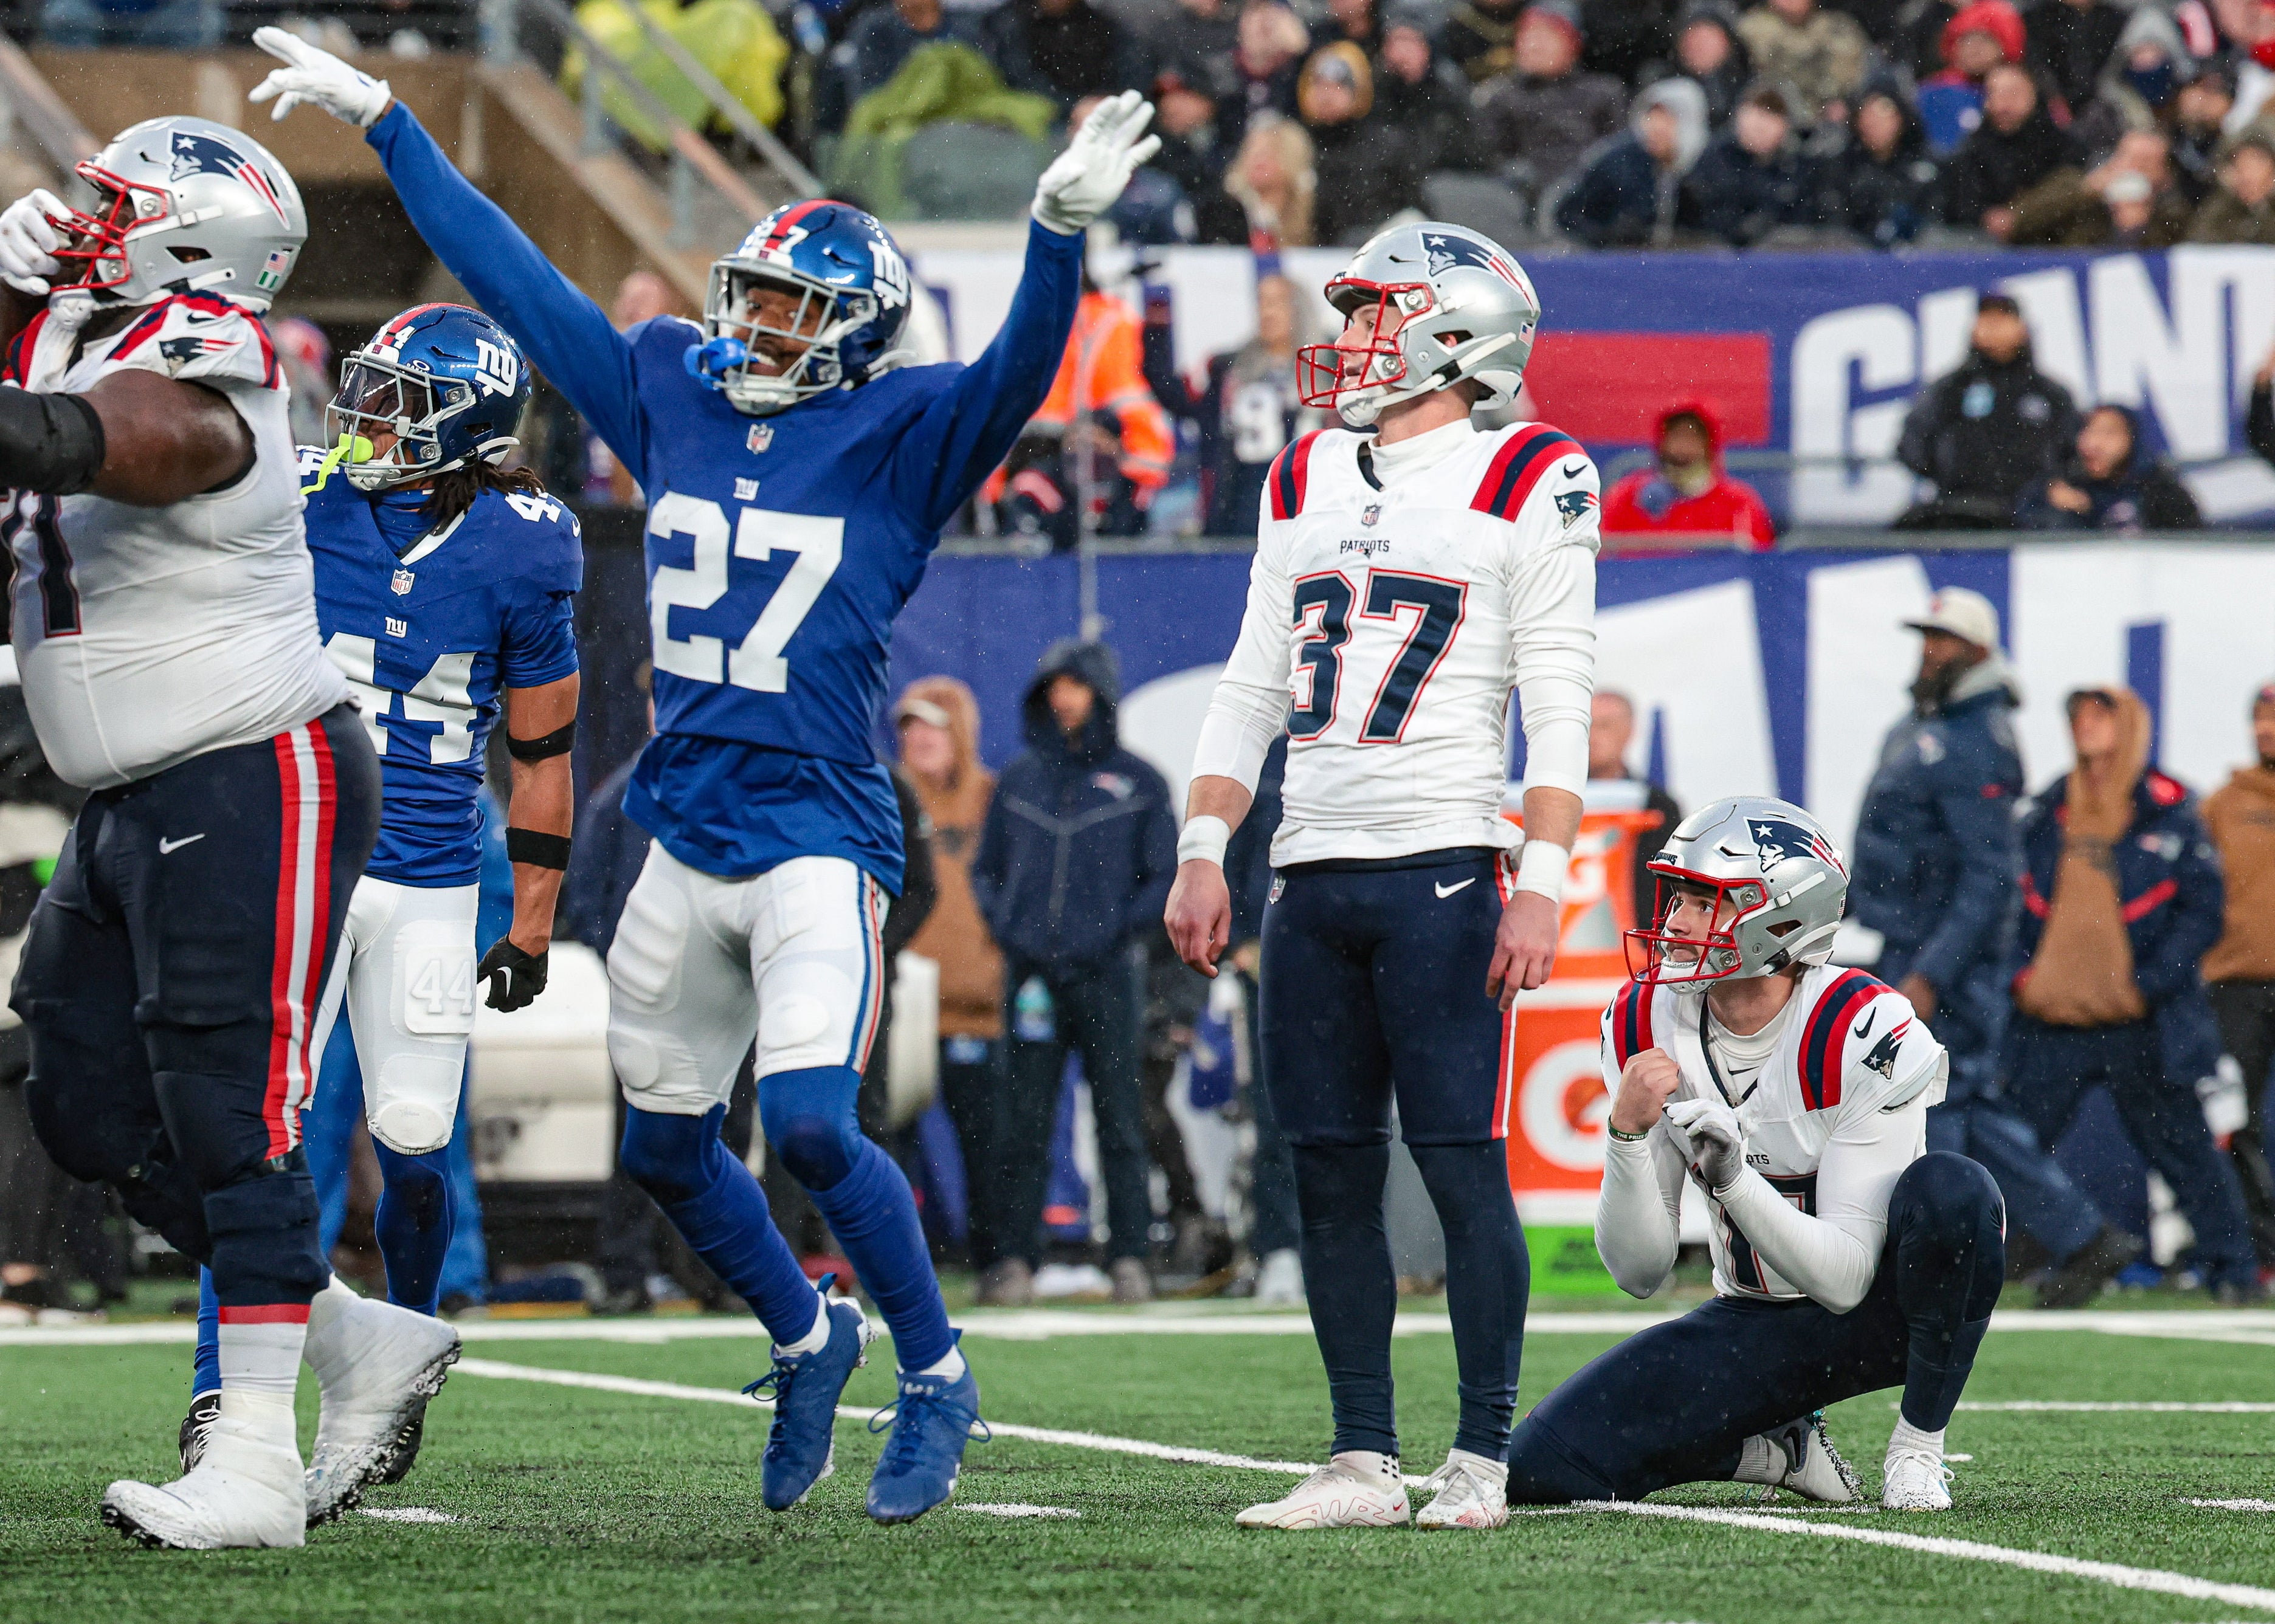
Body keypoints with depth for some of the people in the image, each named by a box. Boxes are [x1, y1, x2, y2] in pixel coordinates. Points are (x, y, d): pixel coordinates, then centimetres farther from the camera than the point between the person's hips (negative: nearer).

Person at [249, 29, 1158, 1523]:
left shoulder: (897, 439, -4)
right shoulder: (672, 395, 9)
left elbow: (1017, 374, -21)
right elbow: (518, 280, 15)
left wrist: (1062, 231, -39)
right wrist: (387, 126, 18)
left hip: (819, 836, -6)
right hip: (685, 832, 6)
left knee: (811, 1122, -19)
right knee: (665, 1148, 11)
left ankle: (937, 1378, 1)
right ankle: (808, 1342, 36)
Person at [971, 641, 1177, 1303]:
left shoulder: (1137, 781, 5)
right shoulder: (1020, 778, 14)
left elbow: (1167, 874, 6)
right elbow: (986, 868, 20)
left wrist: (1120, 929, -6)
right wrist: (1002, 925, 4)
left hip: (1107, 974, -3)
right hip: (1030, 971, 3)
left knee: (1119, 1121, -3)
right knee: (1022, 1126, 1)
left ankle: (1130, 1258, -1)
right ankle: (1015, 1258, 3)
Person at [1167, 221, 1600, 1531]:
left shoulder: (1529, 485, -2)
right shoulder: (1306, 484, 16)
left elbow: (1560, 707, -7)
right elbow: (1252, 688, 18)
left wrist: (1542, 883, -14)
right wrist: (1203, 855, 10)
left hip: (1446, 869, -6)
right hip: (1314, 873, 6)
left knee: (1464, 1164, -7)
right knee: (1334, 1175, 4)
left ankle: (1482, 1458, -3)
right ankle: (1364, 1461, 8)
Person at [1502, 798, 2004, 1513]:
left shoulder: (1863, 1035, -25)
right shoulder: (1645, 1029, -9)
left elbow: (1846, 1280, -25)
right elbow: (1640, 1273, -8)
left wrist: (1734, 1178, -39)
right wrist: (1627, 1132, -25)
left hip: (1880, 1318, -4)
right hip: (1761, 1324, 4)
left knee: (1950, 1189, -37)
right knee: (1539, 1464, -15)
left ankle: (1919, 1444, -15)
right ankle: (1778, 1450, 9)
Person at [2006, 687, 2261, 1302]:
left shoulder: (2170, 814, -2)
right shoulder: (2046, 814, 10)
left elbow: (2202, 913, -3)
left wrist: (2146, 985, -11)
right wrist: (2020, 974, 0)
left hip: (2140, 1027, -3)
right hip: (2051, 1021, 4)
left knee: (2181, 1144, 2)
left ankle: (2232, 1266, 11)